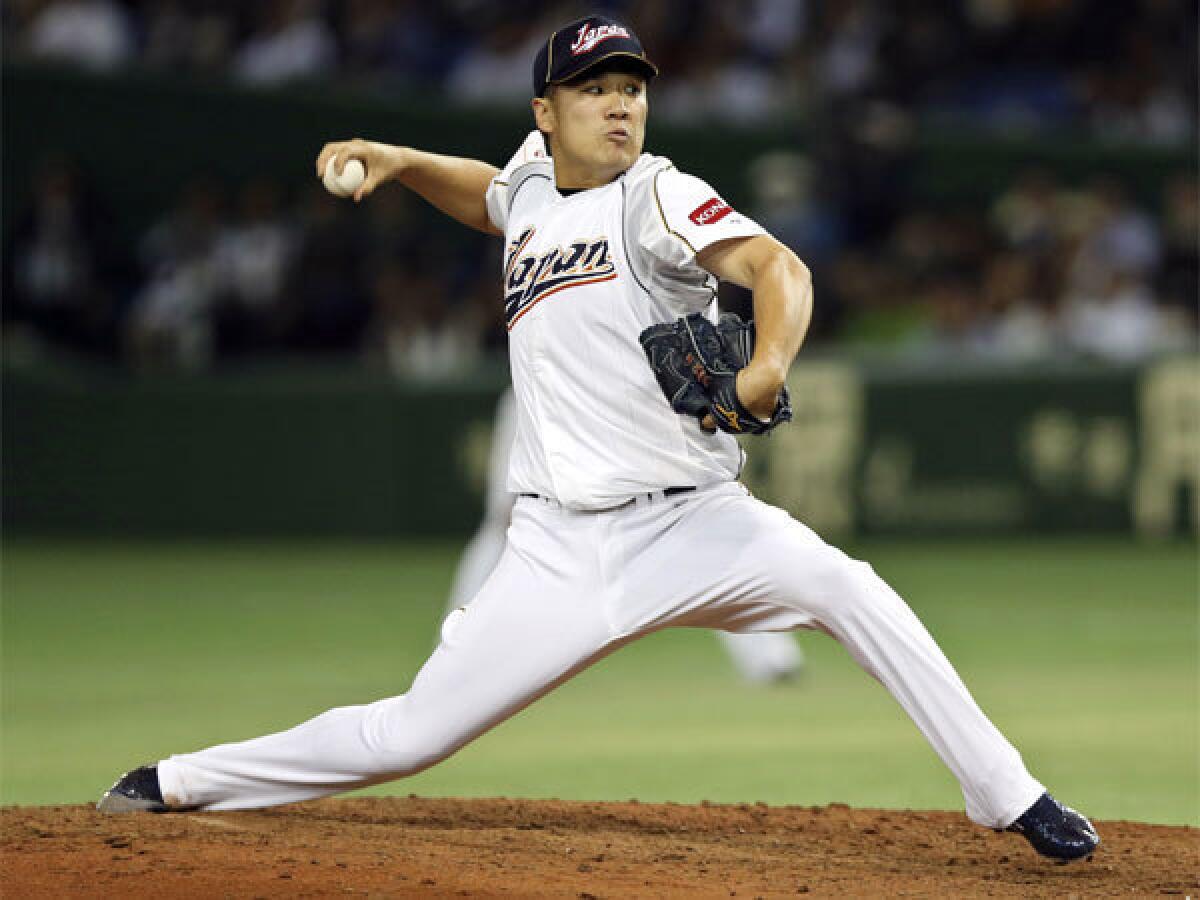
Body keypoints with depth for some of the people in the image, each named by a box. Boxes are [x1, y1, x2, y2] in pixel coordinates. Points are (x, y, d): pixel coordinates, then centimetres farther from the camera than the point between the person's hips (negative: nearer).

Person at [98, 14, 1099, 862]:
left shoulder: (657, 195, -3)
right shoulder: (532, 186, 13)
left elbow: (778, 266, -20)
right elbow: (490, 194, 39)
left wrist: (767, 367, -40)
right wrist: (398, 162, 21)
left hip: (695, 523, -3)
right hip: (562, 550, 3)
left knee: (847, 592, -28)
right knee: (407, 735, 0)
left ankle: (1010, 799, -20)